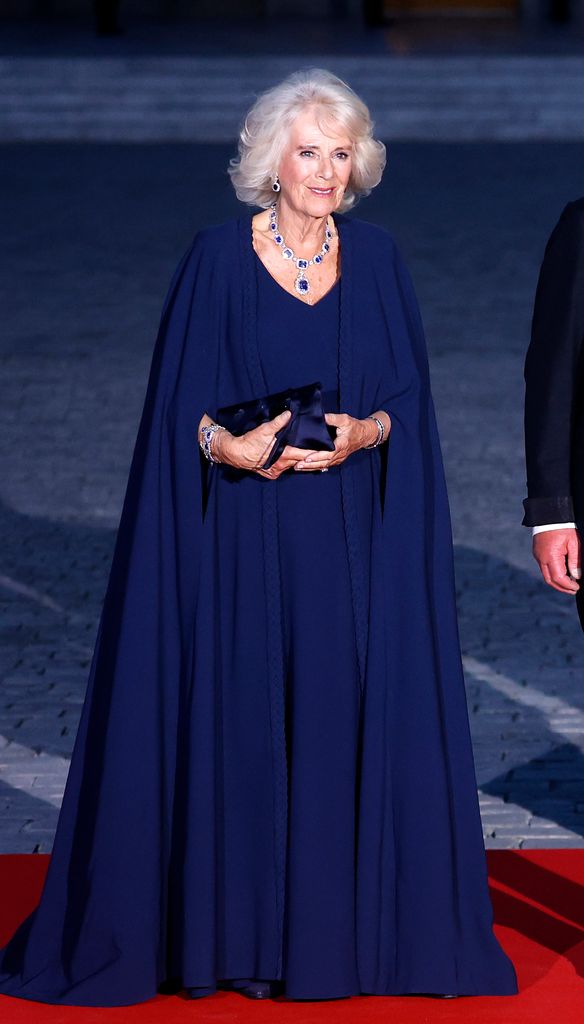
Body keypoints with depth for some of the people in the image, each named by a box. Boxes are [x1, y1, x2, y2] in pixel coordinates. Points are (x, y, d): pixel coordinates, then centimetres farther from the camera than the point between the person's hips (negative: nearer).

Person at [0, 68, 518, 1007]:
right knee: (237, 717, -1)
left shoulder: (376, 259, 6)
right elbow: (180, 401, -1)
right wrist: (227, 445, -19)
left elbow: (408, 394, 6)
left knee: (350, 713, 1)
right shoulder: (218, 259, -2)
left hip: (353, 539, 2)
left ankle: (348, 923, 11)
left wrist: (366, 432, -14)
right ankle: (235, 926, 9)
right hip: (245, 536, -2)